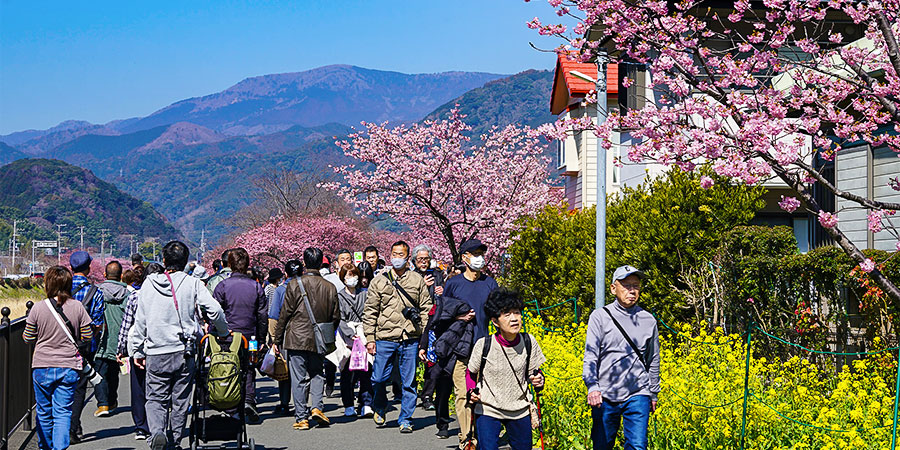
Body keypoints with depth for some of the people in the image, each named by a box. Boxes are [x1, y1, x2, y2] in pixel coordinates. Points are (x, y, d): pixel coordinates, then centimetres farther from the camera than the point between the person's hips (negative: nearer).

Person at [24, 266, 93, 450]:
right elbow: (87, 336, 1)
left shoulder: (38, 308, -7)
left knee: (44, 411, 16)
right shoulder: (78, 307, -5)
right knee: (63, 412, 2)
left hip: (42, 367, 0)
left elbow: (28, 338, 0)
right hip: (69, 367, 0)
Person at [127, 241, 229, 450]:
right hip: (185, 353, 0)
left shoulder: (149, 283, 2)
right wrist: (223, 333, 7)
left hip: (156, 354, 1)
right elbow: (215, 311, -11)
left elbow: (140, 320, 4)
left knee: (155, 398, 9)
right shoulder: (192, 283, -4)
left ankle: (157, 432, -15)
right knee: (180, 400, 12)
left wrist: (137, 350, 12)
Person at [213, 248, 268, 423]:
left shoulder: (223, 286, -6)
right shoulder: (256, 287, 1)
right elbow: (262, 316, 4)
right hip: (250, 336, 2)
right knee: (249, 370, 10)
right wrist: (261, 339, 12)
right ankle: (249, 400, -10)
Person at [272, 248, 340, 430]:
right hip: (318, 341, 2)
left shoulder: (295, 285, -8)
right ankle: (317, 407, 1)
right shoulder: (330, 288, 0)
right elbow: (336, 317, 6)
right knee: (317, 374, 18)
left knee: (299, 379, 2)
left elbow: (285, 314, -4)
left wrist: (278, 339, 4)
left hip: (297, 339, -2)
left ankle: (301, 417, 3)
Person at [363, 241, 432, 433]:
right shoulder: (379, 281, 7)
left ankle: (405, 420, 15)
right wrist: (370, 338, 1)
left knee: (409, 383, 4)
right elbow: (370, 312, 7)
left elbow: (426, 309, 9)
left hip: (410, 339, 0)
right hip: (384, 338, 0)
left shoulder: (418, 280, 8)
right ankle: (379, 408, 29)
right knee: (379, 379, 1)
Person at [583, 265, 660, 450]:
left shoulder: (648, 320, 8)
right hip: (605, 395, -1)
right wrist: (592, 386, -19)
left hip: (638, 395, 1)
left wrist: (654, 393, 23)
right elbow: (590, 354, -5)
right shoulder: (600, 317, 0)